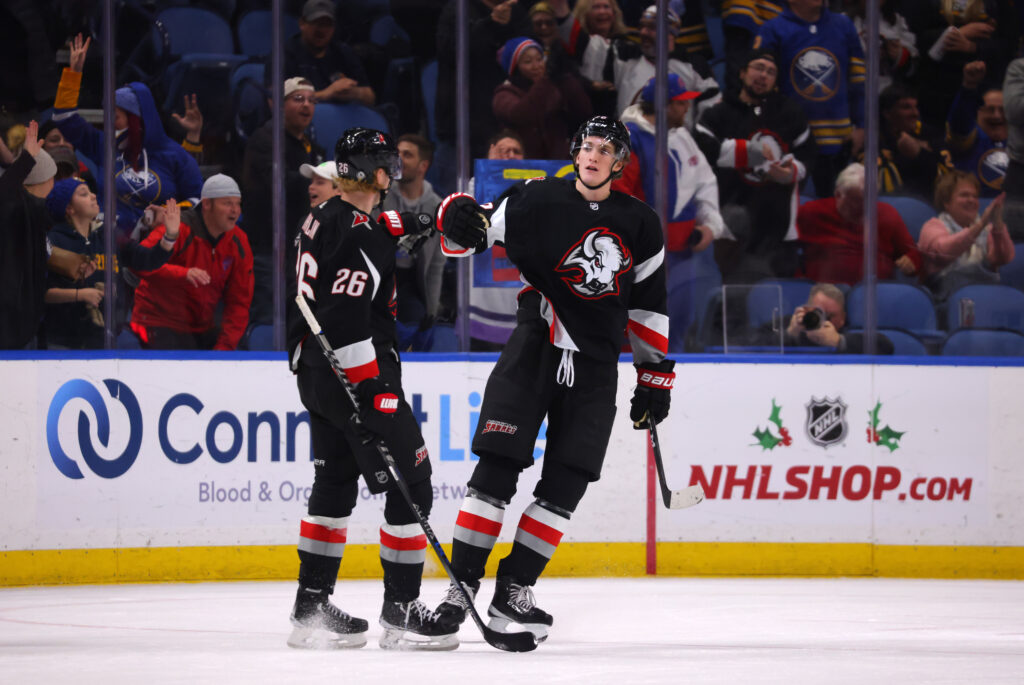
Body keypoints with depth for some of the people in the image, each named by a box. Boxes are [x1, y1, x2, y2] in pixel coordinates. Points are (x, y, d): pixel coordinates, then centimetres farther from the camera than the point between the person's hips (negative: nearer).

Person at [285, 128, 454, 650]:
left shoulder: (322, 220, 10)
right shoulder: (361, 235, -20)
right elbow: (346, 320, -26)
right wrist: (373, 392, -24)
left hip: (316, 373, 10)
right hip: (354, 376, -10)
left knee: (335, 484, 16)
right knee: (410, 485, -3)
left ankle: (312, 607, 17)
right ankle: (401, 612, -1)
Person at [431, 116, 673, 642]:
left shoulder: (639, 225, 7)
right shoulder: (538, 200, -3)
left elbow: (648, 304, 14)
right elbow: (467, 233, 0)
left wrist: (656, 376, 12)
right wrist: (461, 220, -25)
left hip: (595, 363, 3)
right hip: (534, 346, -3)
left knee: (568, 481, -2)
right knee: (498, 465, -10)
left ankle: (512, 592, 4)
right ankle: (461, 586, -5)